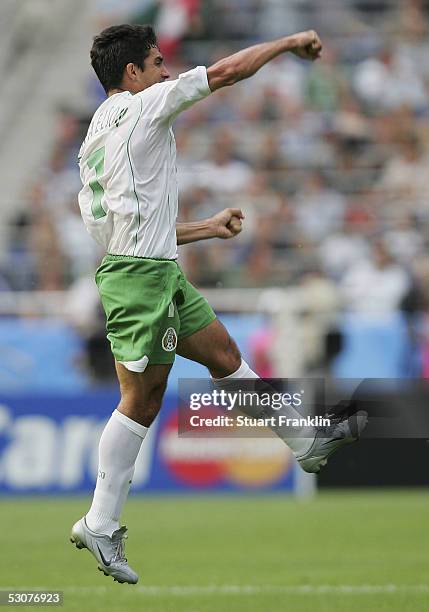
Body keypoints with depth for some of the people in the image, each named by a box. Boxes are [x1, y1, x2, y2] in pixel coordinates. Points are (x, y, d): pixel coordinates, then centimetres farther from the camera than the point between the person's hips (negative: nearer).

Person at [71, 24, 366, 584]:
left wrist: (207, 228, 26)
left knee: (225, 356, 16)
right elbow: (228, 71, -7)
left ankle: (308, 443, 24)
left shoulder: (97, 136, 19)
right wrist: (290, 43, 6)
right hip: (141, 277, -10)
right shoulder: (140, 106, -7)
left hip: (158, 271, 10)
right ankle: (100, 526, -3)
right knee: (142, 401, -7)